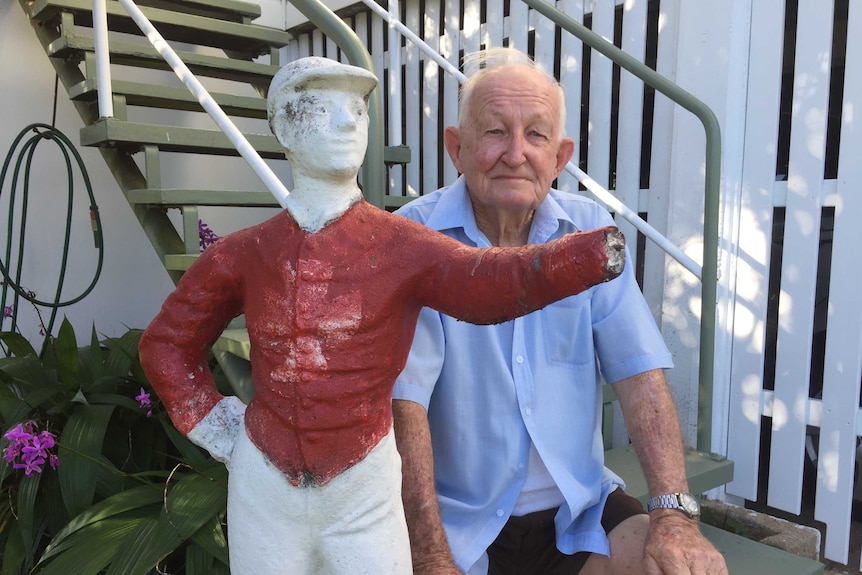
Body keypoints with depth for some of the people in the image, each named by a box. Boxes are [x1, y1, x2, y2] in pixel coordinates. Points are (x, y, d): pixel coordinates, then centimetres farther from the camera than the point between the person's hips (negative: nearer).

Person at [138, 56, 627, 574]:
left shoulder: (400, 246, -10)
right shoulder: (243, 255, -4)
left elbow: (490, 281, -28)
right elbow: (166, 342, 10)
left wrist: (597, 252, -44)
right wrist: (209, 423, 1)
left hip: (364, 493, -1)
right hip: (264, 489, 2)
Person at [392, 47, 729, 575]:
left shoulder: (590, 232, -1)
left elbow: (640, 373, -5)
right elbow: (404, 403, -17)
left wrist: (675, 515, -14)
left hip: (578, 509, 3)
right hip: (459, 519, -2)